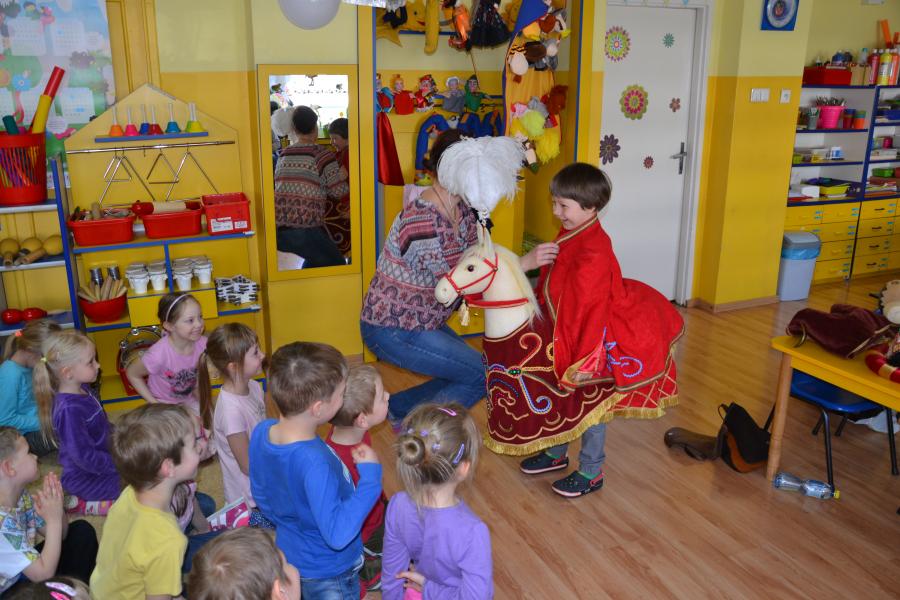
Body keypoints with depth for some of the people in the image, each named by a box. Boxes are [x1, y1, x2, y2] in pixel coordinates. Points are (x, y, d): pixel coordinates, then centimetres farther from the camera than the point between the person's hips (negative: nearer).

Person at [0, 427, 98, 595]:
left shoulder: (21, 496, -7)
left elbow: (59, 535, 3)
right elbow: (43, 574, -28)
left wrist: (58, 509, -18)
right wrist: (54, 518, -27)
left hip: (24, 572, 9)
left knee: (82, 530, 5)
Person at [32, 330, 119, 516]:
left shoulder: (83, 389, -1)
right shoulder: (69, 410, -30)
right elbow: (85, 457, -28)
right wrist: (121, 464, -21)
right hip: (84, 478, -9)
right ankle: (83, 505, -2)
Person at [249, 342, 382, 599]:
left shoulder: (261, 433, -16)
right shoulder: (315, 463, -41)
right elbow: (338, 534, -37)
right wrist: (370, 474, -34)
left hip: (288, 556, 7)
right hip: (330, 573, -7)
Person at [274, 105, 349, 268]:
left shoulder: (283, 155, 14)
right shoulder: (322, 155, -3)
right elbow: (338, 191, -3)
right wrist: (343, 175, 17)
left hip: (277, 227, 7)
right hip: (304, 229, -6)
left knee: (316, 258, 28)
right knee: (337, 266, 10)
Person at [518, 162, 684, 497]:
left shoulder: (594, 251, -28)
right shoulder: (568, 236, 0)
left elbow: (590, 309, -27)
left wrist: (584, 359, -25)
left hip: (591, 339, -8)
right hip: (563, 335, 9)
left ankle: (591, 472, 26)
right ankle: (556, 454, 41)